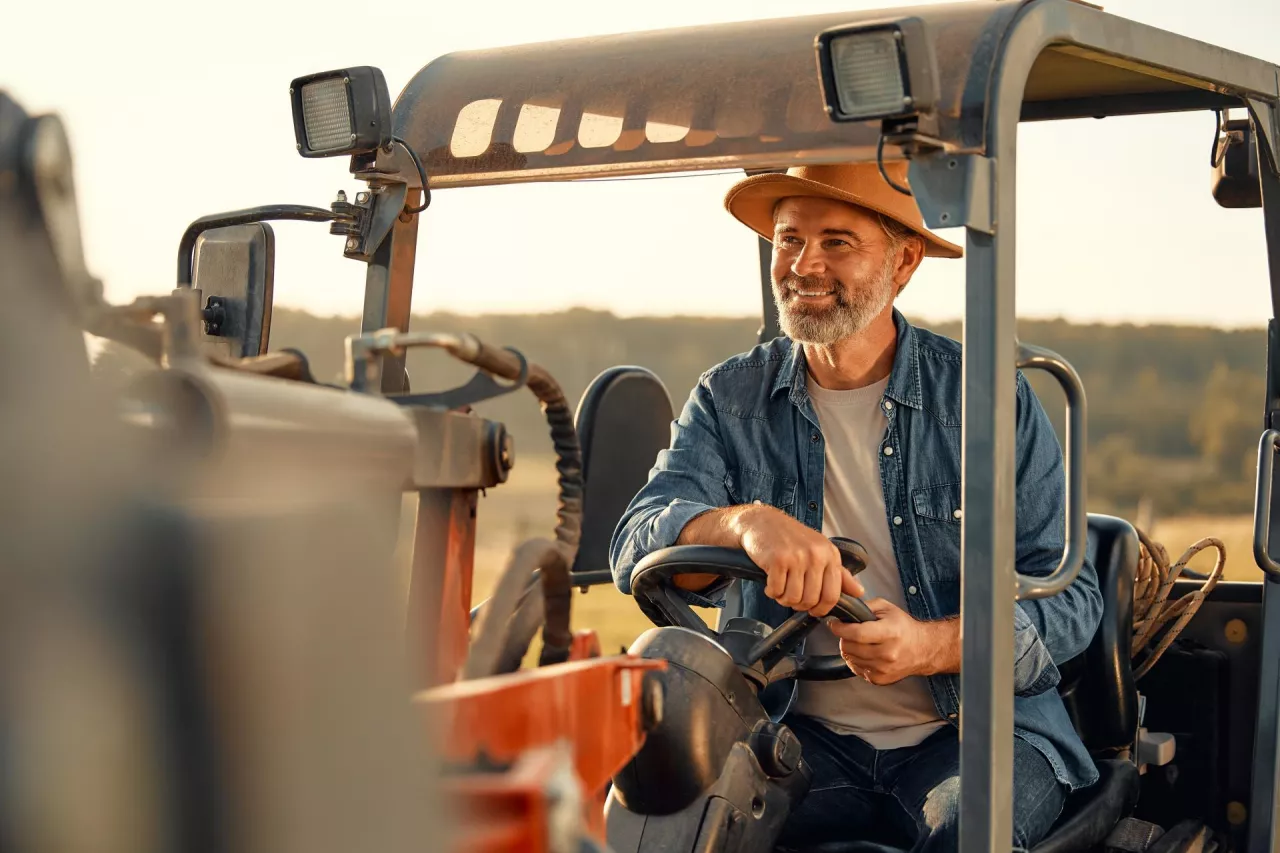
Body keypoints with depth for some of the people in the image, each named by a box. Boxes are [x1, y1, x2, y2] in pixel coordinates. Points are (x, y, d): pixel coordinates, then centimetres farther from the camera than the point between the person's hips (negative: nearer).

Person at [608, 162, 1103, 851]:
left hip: (976, 725, -1)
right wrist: (745, 524, -32)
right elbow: (637, 548, -9)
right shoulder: (730, 400, 6)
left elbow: (1071, 596, -2)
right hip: (802, 736, 1)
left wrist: (930, 645, -21)